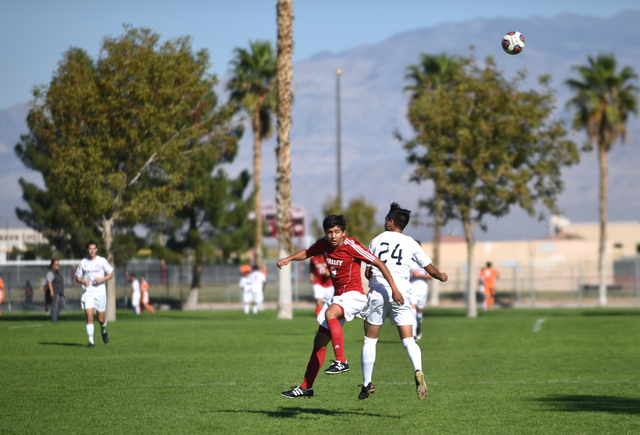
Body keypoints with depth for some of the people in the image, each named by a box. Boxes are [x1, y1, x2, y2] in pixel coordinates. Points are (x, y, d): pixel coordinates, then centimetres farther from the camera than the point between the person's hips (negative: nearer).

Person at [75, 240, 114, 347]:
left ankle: (103, 331, 38)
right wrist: (83, 282, -12)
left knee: (101, 319, 4)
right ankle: (91, 341, -9)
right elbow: (77, 277, 10)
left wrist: (102, 279, -12)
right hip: (87, 293, 0)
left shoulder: (102, 261, 1)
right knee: (89, 317, -13)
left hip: (100, 292, 0)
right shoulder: (83, 262, 5)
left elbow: (111, 274, 6)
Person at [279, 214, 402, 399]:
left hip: (353, 294, -7)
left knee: (330, 313, -37)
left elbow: (379, 263, -14)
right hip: (337, 296, 7)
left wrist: (394, 289, -16)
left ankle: (341, 361, -35)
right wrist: (288, 259, 0)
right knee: (319, 341, 7)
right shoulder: (324, 244, 0)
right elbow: (307, 253, 20)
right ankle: (306, 387, 15)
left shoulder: (351, 247, -18)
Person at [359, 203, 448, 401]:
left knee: (370, 340, 10)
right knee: (408, 339, -2)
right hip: (401, 294, 1)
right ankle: (418, 371, -28)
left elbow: (367, 273, 9)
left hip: (377, 293, -1)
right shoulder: (411, 244, 9)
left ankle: (367, 384, 12)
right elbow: (431, 270, 13)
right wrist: (442, 276, 35)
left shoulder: (377, 241, 7)